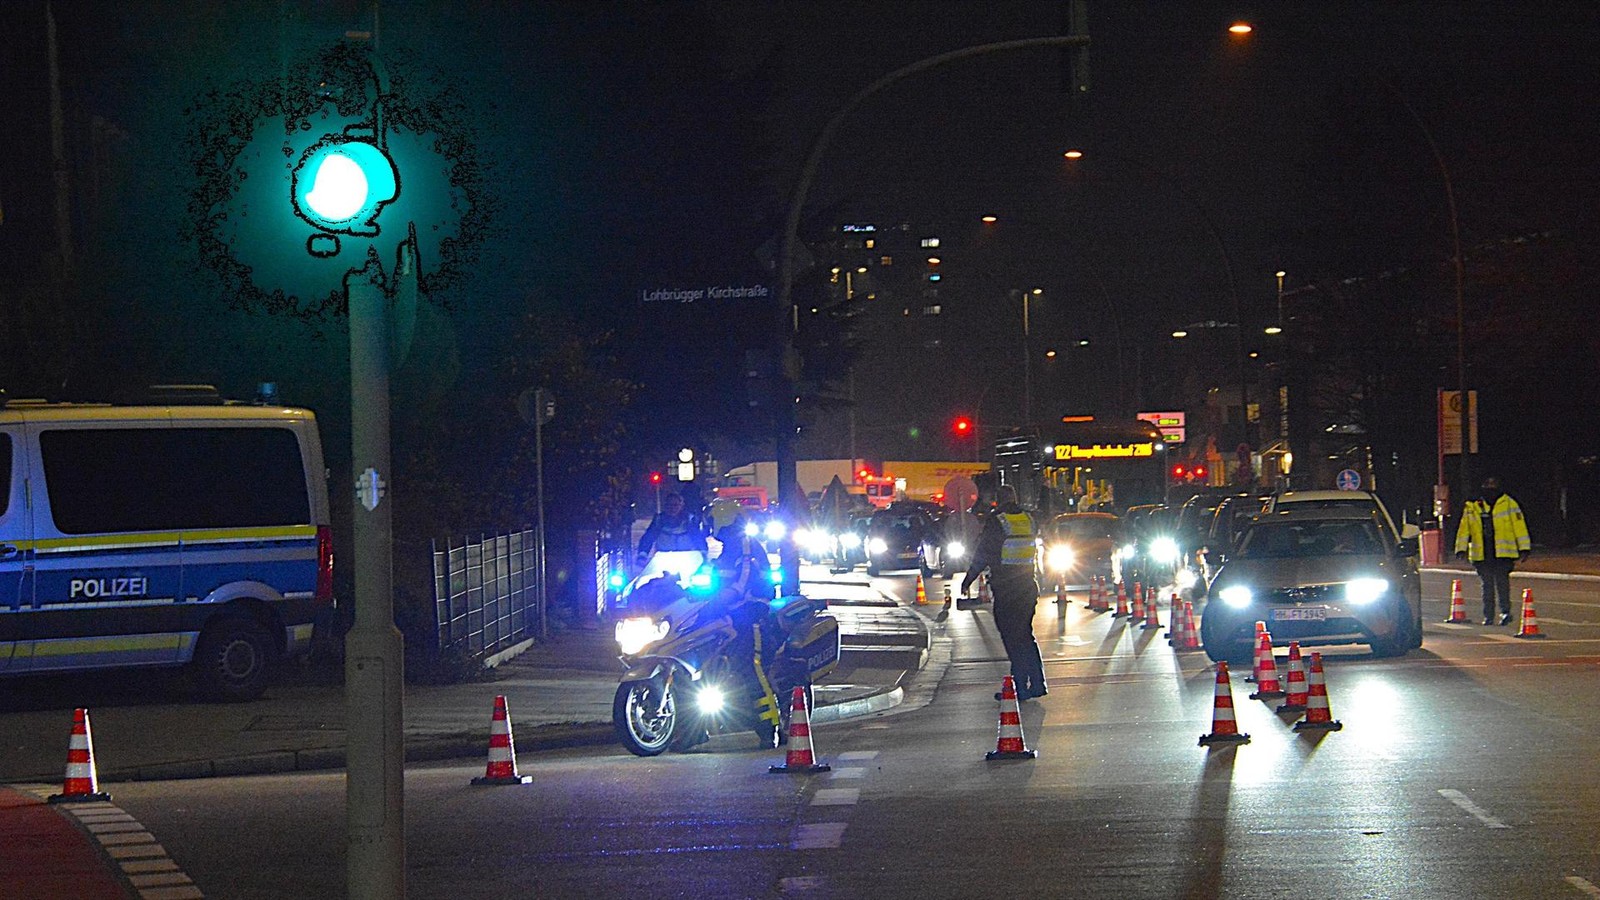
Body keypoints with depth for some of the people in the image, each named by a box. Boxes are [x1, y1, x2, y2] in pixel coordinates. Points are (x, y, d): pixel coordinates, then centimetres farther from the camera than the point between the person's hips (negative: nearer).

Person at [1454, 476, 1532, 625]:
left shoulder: (1509, 504, 4)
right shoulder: (1472, 508, 10)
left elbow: (1519, 526, 3)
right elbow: (1464, 530, 11)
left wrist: (1524, 548, 0)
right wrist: (1461, 549, 2)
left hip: (1503, 553, -3)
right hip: (1482, 555, 3)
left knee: (1502, 581, -16)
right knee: (1487, 585, 8)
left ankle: (1505, 611, -8)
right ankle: (1488, 616, 14)